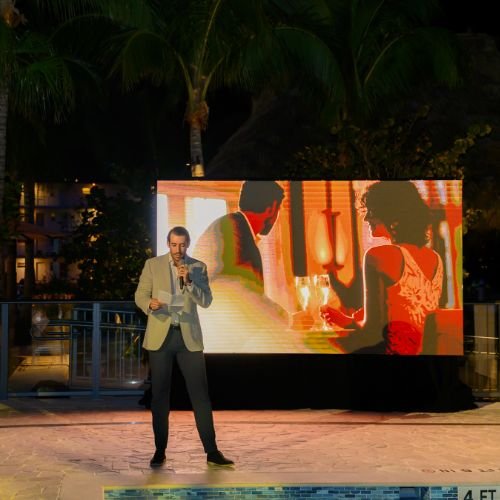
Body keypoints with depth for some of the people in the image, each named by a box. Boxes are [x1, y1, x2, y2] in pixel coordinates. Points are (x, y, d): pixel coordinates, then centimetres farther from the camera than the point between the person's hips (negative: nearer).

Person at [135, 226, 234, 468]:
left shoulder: (198, 267, 5)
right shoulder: (153, 264, 3)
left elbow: (206, 301, -2)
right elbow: (140, 294, 1)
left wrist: (188, 281, -18)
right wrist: (150, 303, -22)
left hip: (189, 337, 1)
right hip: (160, 336, 0)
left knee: (200, 393, -1)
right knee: (160, 395, 3)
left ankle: (211, 451, 4)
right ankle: (160, 451, 13)